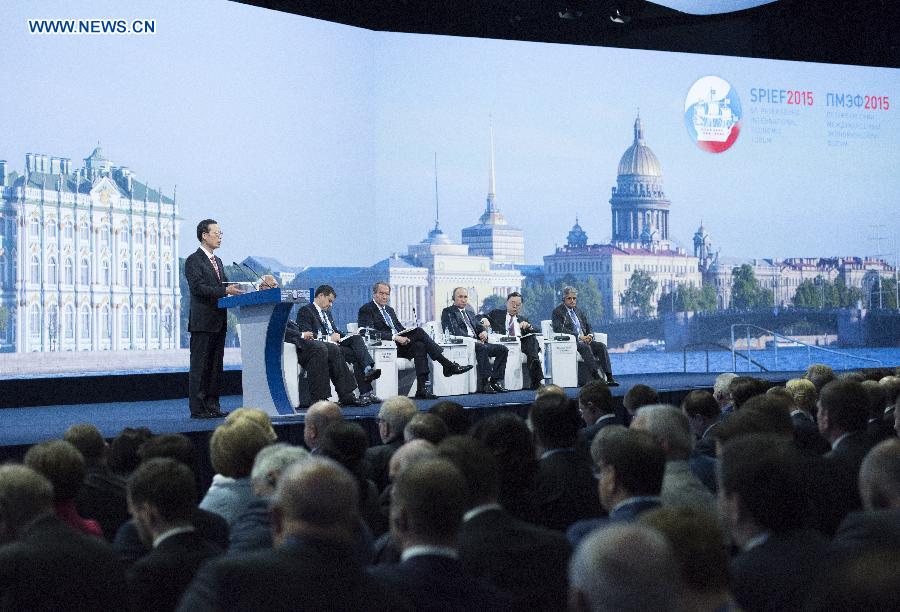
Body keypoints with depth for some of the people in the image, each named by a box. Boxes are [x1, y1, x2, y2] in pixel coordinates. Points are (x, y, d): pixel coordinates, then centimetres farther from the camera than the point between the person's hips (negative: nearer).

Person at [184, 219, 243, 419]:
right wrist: (225, 291, -24)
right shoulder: (193, 260, -7)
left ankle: (213, 406, 15)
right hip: (203, 322, -8)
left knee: (215, 366, 10)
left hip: (219, 322, 8)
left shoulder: (217, 261, 21)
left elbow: (224, 286, 19)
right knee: (200, 366, -6)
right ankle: (198, 409, -5)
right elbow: (198, 287, -18)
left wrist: (235, 289, -2)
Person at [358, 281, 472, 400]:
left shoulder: (389, 310, 26)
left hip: (400, 344, 7)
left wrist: (406, 337, -3)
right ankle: (448, 365, -22)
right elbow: (371, 332, -15)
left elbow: (401, 328, 23)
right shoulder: (366, 310, 0)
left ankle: (421, 390, -33)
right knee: (418, 331, -22)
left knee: (419, 345, -25)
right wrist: (395, 337, -23)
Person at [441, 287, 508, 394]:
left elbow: (479, 327, 22)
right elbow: (454, 331, -9)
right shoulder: (448, 312, 6)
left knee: (503, 349, -12)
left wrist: (484, 332, -5)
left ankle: (495, 381, -18)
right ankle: (485, 384, -38)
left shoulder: (469, 314, 30)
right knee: (483, 348, -36)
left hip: (477, 342, 8)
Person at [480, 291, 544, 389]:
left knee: (532, 339, -30)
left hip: (521, 342, 3)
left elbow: (538, 332, 17)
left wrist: (528, 326, -5)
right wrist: (484, 320, -11)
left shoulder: (522, 319, 30)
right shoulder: (497, 313, 24)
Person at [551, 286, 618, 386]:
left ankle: (608, 377, -30)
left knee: (601, 346, -20)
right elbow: (559, 329, -12)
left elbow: (588, 326, 24)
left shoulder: (578, 311, 24)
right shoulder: (558, 311, 3)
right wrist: (578, 336, -19)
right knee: (586, 347, -35)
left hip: (584, 340, 6)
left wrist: (589, 335, -2)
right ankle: (598, 377, -44)